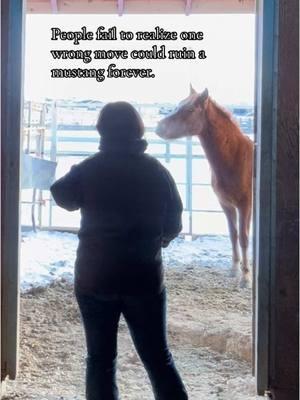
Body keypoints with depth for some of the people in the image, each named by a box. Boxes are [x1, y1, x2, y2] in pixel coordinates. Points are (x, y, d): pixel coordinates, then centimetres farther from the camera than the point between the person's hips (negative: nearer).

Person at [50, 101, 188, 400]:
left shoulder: (88, 169, -6)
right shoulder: (156, 171, -1)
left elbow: (62, 196, 12)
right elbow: (173, 224, 6)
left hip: (95, 276, -1)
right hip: (145, 277, 1)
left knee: (100, 359, 9)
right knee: (158, 358, 12)